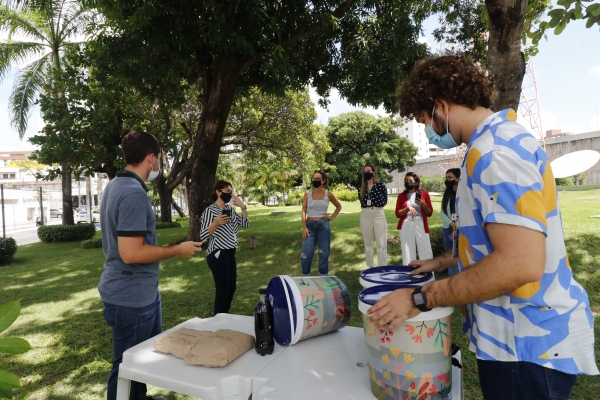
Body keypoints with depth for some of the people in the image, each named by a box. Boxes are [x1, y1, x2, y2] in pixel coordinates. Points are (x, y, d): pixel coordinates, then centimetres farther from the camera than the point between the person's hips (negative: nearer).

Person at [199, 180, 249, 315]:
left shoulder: (229, 209, 9)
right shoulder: (210, 211, -13)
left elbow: (245, 224, 9)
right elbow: (203, 237, -17)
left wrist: (243, 207, -3)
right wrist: (216, 223, -31)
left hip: (230, 254, 8)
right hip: (218, 255, -8)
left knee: (231, 288, 15)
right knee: (223, 289, -1)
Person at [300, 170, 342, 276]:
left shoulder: (328, 194, 2)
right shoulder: (308, 193, 2)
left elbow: (339, 206, 17)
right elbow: (304, 211, -2)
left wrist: (332, 217, 5)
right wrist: (304, 228, -11)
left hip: (324, 225, 0)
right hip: (310, 225, 0)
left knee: (324, 254, 5)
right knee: (305, 254, -4)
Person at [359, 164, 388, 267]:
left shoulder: (380, 184, -1)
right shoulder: (362, 187, 10)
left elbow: (384, 201, 0)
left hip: (378, 214, -4)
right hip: (365, 216, 4)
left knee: (381, 244, -3)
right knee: (367, 243, 10)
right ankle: (370, 267, 21)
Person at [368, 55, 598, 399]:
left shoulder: (496, 148, -22)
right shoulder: (501, 140, 12)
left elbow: (520, 264, -31)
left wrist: (420, 298, -24)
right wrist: (441, 263, 21)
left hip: (529, 344, -10)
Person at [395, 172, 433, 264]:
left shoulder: (424, 193, 8)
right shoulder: (401, 195, 10)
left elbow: (429, 213, 9)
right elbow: (398, 214, 4)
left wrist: (424, 205, -10)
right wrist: (407, 207, -11)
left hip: (420, 225, -1)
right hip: (406, 226, 1)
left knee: (426, 253, -5)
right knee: (407, 253, -1)